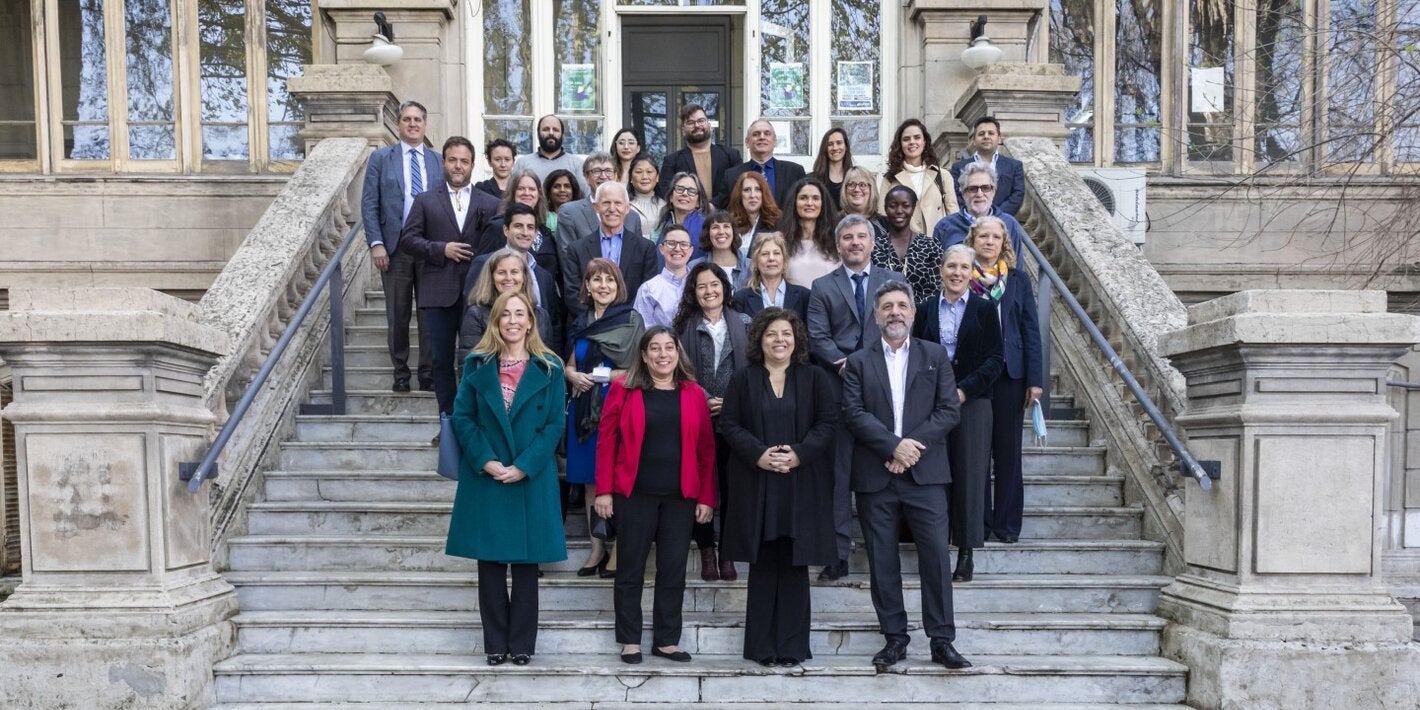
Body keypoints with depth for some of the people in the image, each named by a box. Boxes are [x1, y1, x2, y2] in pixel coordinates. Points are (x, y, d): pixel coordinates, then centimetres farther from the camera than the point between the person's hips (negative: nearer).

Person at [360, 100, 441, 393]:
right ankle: (400, 372, 16)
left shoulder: (438, 161, 9)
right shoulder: (381, 158, 5)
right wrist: (376, 244, -9)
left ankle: (428, 373, 14)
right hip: (395, 248, -1)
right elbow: (369, 204, 0)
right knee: (398, 316, 5)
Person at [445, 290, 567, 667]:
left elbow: (553, 425, -3)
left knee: (526, 564, 5)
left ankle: (522, 643, 15)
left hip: (530, 479, -1)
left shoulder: (549, 369, 1)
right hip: (485, 478, 1)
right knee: (490, 564, 6)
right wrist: (486, 462, -12)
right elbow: (462, 417, 1)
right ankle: (495, 643, 16)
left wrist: (523, 467, -13)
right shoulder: (477, 365, 5)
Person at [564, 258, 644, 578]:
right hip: (584, 408, 5)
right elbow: (569, 364, 17)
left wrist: (600, 375, -13)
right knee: (590, 480, 8)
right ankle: (596, 548, 16)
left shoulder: (631, 319, -3)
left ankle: (618, 550, 6)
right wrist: (572, 375, -5)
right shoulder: (581, 322, 13)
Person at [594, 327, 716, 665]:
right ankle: (630, 640, 18)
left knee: (673, 568, 7)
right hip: (634, 493, -2)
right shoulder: (623, 389, 0)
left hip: (681, 496, 2)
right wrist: (604, 490, -7)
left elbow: (706, 448, 7)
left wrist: (706, 497, 2)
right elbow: (607, 441, -1)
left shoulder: (694, 394, 6)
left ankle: (667, 639, 19)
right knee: (631, 567, 6)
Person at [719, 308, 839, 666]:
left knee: (794, 564, 2)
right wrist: (758, 454, -14)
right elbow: (729, 425, 1)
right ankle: (762, 646, 11)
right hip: (756, 485, 0)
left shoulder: (816, 378, 6)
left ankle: (792, 646, 10)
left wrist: (799, 454, -13)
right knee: (763, 563, 3)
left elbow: (829, 423, 0)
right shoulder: (743, 379, 6)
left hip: (802, 485, 0)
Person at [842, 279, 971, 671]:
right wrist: (893, 446, -15)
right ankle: (894, 638, 16)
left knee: (936, 555, -2)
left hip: (924, 472, 0)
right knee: (882, 561, 5)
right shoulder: (858, 361, 8)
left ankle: (942, 640, 8)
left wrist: (913, 447, -11)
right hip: (875, 476, 1)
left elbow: (950, 409, 0)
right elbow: (854, 413, -4)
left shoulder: (935, 356, 9)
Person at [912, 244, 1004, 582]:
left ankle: (966, 554, 10)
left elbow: (995, 359, -1)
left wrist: (964, 389, -12)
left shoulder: (984, 309, 2)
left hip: (972, 402, -1)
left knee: (969, 475, 1)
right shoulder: (925, 309, 8)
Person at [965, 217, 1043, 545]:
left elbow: (1031, 331, 5)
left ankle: (1007, 523, 13)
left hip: (1009, 375, 1)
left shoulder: (1018, 280, 8)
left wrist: (1035, 379, -2)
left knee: (1008, 451, 6)